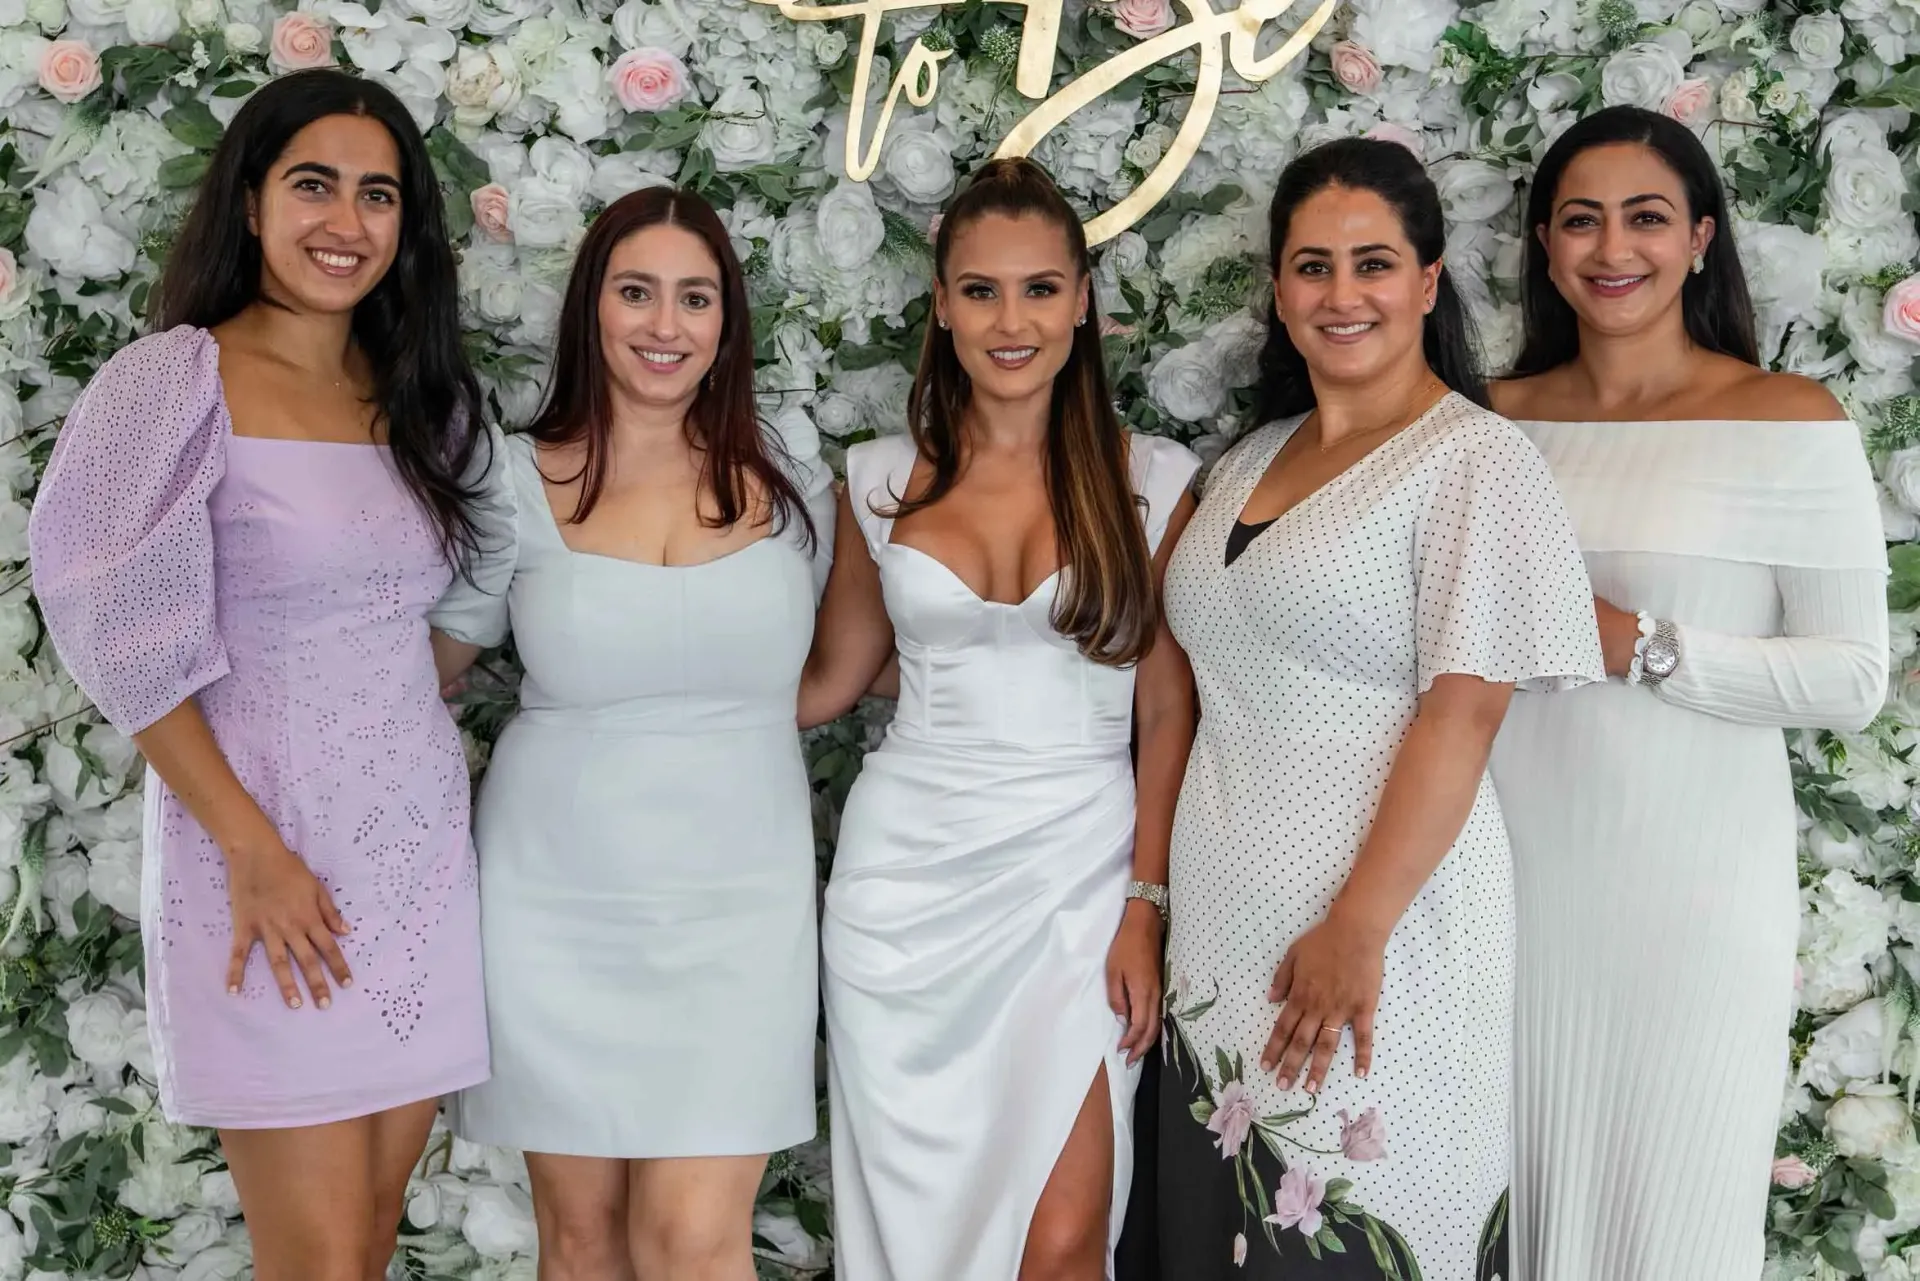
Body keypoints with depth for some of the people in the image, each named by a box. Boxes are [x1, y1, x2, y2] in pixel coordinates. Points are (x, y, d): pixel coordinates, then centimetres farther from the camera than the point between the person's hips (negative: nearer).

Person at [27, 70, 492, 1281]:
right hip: (268, 854, -5)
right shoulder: (177, 380, -8)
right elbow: (120, 635, -11)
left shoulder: (421, 399, 10)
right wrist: (253, 849, -14)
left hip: (418, 850, 5)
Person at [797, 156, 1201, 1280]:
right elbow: (832, 679, 14)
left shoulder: (1152, 479, 0)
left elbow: (1170, 712, 0)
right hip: (910, 873, 2)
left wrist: (1147, 905, -6)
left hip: (1078, 872, -2)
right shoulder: (885, 479, 5)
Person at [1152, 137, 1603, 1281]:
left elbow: (1465, 708, -17)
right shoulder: (1255, 457, 13)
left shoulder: (1477, 460, -9)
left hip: (1369, 929, -7)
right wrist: (1158, 901, 12)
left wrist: (1360, 930, -22)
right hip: (1225, 929, 7)